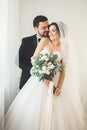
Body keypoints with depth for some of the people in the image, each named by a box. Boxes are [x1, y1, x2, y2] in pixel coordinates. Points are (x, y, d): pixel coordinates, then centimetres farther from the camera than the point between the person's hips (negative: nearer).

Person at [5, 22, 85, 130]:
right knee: (36, 107, 0)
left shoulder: (64, 47, 5)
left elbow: (63, 69, 3)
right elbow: (33, 59, -3)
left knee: (57, 110, 1)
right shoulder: (45, 41, 0)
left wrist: (60, 86, -8)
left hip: (55, 80, 1)